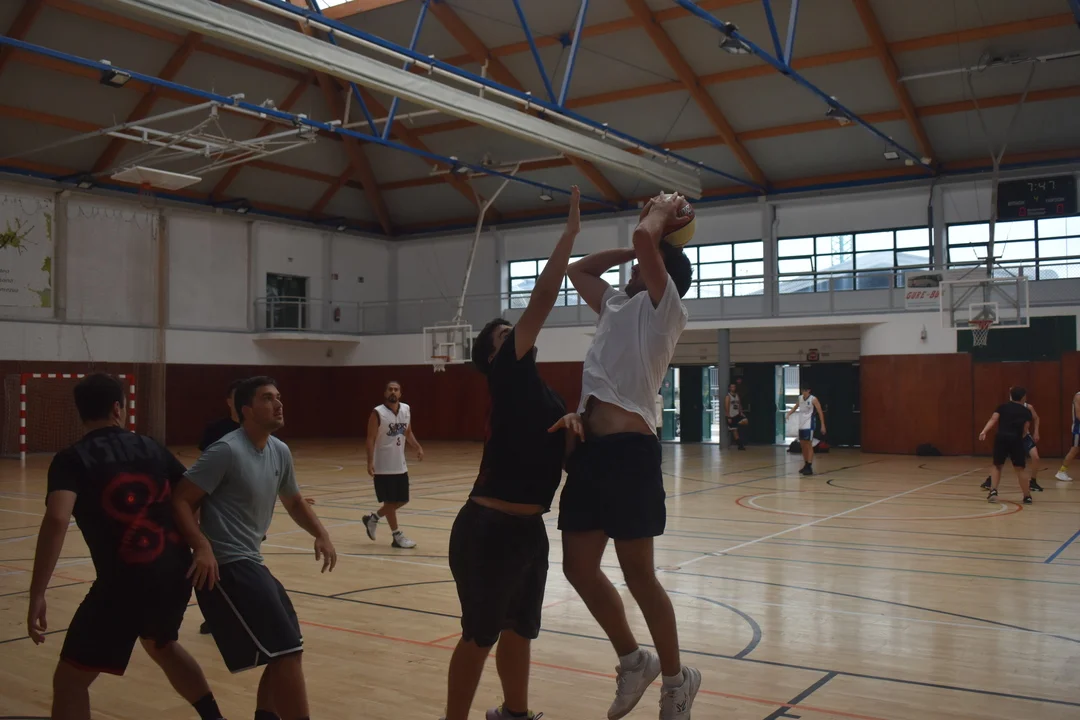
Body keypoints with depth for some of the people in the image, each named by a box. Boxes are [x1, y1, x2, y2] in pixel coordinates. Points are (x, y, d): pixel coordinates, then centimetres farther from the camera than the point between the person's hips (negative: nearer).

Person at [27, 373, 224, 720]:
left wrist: (37, 594, -20)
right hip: (176, 572, 6)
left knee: (69, 679, 10)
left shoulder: (72, 458, -4)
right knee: (161, 644, 35)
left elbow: (56, 520, -20)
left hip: (125, 581, -5)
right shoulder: (150, 447, 10)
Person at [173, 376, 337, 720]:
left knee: (284, 652, 17)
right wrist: (202, 547, -29)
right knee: (287, 653, -13)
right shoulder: (227, 450, -16)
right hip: (225, 565, -9)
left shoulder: (280, 451, 9)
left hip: (251, 562, 9)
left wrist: (320, 534, 6)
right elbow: (180, 500, -16)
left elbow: (294, 501, 23)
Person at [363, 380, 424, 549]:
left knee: (402, 500, 13)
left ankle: (373, 518, 32)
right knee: (390, 501, 2)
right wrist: (370, 462, -23)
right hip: (383, 467, -7)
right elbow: (371, 439, -14)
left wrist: (418, 448, 1)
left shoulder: (406, 410, 4)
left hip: (400, 465, 7)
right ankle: (397, 536, 15)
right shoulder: (378, 413, -13)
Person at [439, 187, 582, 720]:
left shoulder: (541, 392, 15)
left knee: (519, 629, 21)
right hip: (488, 529, -9)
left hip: (528, 528, 9)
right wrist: (570, 230, -12)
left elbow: (564, 454, 14)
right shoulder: (507, 374, -9)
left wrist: (573, 424, -7)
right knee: (480, 634, 2)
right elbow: (542, 299, -15)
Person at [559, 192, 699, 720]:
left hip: (628, 449, -8)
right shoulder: (616, 306, 23)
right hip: (589, 448, 8)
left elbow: (644, 239, -12)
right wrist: (628, 252, 30)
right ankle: (633, 662, 29)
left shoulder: (665, 309, 1)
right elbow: (576, 271, 37)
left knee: (638, 574, 0)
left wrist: (663, 211, 8)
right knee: (579, 568, 10)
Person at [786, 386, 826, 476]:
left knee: (809, 444, -9)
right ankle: (806, 465, 22)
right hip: (801, 425, 7)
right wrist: (789, 413, 3)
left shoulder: (813, 399, -11)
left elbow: (820, 412, -9)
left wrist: (823, 425, -12)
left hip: (809, 425, -7)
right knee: (802, 444, 11)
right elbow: (796, 407, 23)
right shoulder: (800, 398, 7)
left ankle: (810, 467, -8)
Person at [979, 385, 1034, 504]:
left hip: (1001, 437, 1)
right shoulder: (1026, 411, 14)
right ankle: (1027, 496, 14)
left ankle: (993, 491, 2)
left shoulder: (1002, 407, 16)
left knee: (997, 465, 16)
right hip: (1016, 439, -1)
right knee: (1021, 468, 10)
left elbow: (993, 420, 1)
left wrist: (984, 431, -8)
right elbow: (1025, 430, 8)